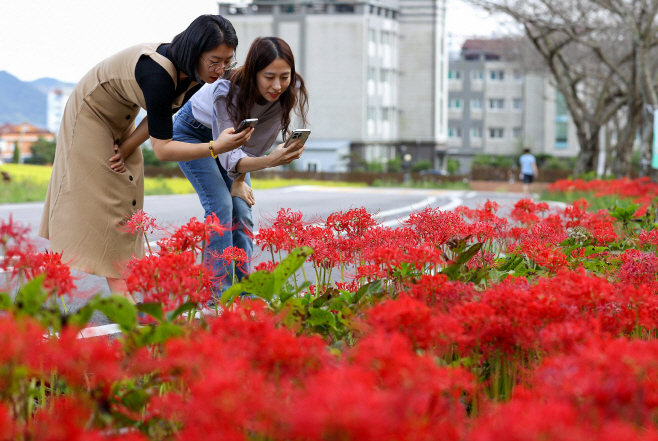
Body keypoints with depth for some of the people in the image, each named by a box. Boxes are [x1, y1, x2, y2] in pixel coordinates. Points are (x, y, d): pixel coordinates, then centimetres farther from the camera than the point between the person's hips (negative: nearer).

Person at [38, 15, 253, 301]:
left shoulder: (197, 75, -15)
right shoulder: (158, 73, -41)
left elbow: (160, 116, -2)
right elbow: (162, 148, -40)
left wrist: (127, 148, -12)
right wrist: (215, 147, -49)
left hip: (122, 121, 8)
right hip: (91, 113, -8)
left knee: (125, 207, 3)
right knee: (83, 201, -14)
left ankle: (123, 294, 3)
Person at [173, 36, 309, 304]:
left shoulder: (290, 92, -27)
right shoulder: (227, 92, -41)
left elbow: (261, 141, -14)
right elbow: (229, 157, -43)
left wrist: (240, 180, -14)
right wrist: (268, 161, -60)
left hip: (231, 133, 5)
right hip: (193, 132, -5)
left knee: (242, 209, -6)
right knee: (221, 206, -18)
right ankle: (218, 296, -18)